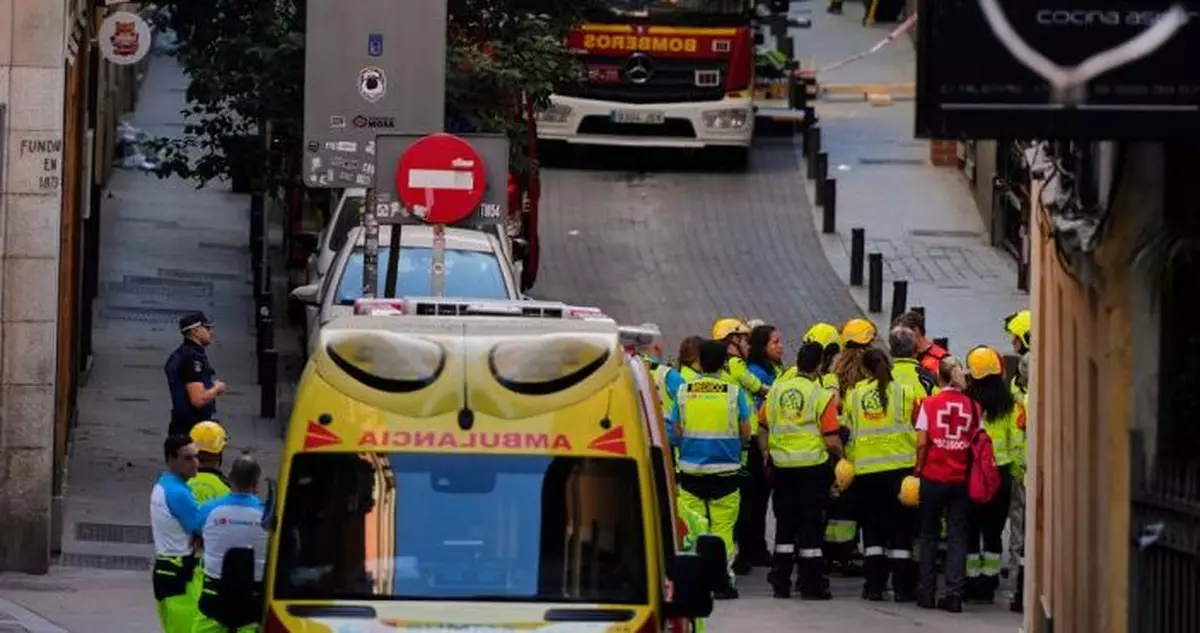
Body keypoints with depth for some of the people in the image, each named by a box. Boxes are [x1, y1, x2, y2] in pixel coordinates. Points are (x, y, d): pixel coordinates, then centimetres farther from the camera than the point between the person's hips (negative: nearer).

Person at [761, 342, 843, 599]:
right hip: (813, 466, -4)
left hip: (782, 465, 4)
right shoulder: (822, 396, -11)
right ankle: (811, 585, 5)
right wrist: (841, 453, 6)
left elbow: (763, 430, 9)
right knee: (812, 526, 3)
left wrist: (767, 456, 23)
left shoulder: (776, 390, 3)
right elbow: (831, 441, -13)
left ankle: (780, 583, 14)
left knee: (785, 524, 13)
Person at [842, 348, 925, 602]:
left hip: (865, 471, 2)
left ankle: (874, 585, 7)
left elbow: (848, 432, 7)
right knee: (900, 527, 5)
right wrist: (921, 460, 6)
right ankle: (903, 586, 3)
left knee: (872, 527, 10)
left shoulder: (854, 395, 3)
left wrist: (849, 461, 19)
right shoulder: (908, 391, -3)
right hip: (901, 467, -1)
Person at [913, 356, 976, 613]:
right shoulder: (973, 407, 0)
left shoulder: (930, 404, -4)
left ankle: (926, 592, 13)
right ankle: (954, 594, -2)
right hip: (961, 479, 1)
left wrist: (918, 469, 4)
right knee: (957, 536, 6)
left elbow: (922, 442, -8)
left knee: (929, 534, 12)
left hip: (933, 476, -1)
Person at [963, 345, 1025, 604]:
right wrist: (1018, 471, 8)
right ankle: (988, 586, 11)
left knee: (970, 529, 7)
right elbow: (1017, 439, -2)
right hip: (1000, 472, 2)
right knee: (994, 532, 10)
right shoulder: (1009, 403, -4)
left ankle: (971, 582, 7)